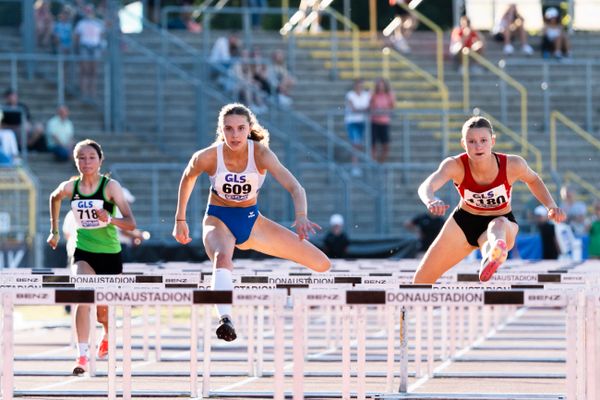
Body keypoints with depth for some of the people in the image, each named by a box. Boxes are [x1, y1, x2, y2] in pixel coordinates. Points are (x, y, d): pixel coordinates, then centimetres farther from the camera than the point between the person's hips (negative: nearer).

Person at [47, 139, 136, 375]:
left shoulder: (110, 186, -14)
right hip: (83, 252, 1)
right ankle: (82, 356, -28)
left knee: (103, 311, 9)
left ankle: (107, 335, 46)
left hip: (110, 254, -1)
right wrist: (54, 230, 22)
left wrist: (109, 219, -37)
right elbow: (54, 198, 20)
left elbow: (131, 224, -19)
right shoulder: (70, 187, -5)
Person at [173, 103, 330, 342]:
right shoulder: (208, 157, -20)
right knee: (222, 259, -42)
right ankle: (225, 319, -61)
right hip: (219, 219, -3)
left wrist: (301, 216, -54)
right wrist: (180, 220, 7)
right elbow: (187, 179, 3)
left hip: (252, 219, 3)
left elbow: (294, 186, -36)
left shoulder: (261, 154, -22)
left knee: (322, 264, -2)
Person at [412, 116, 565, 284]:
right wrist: (431, 201, -69)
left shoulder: (512, 164, -24)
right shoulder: (455, 166, -27)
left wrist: (551, 206, -15)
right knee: (422, 279, 7)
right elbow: (426, 187, -45)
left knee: (498, 225, -42)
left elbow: (533, 180, 0)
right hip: (464, 221, 2)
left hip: (503, 223, -2)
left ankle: (493, 256, -79)